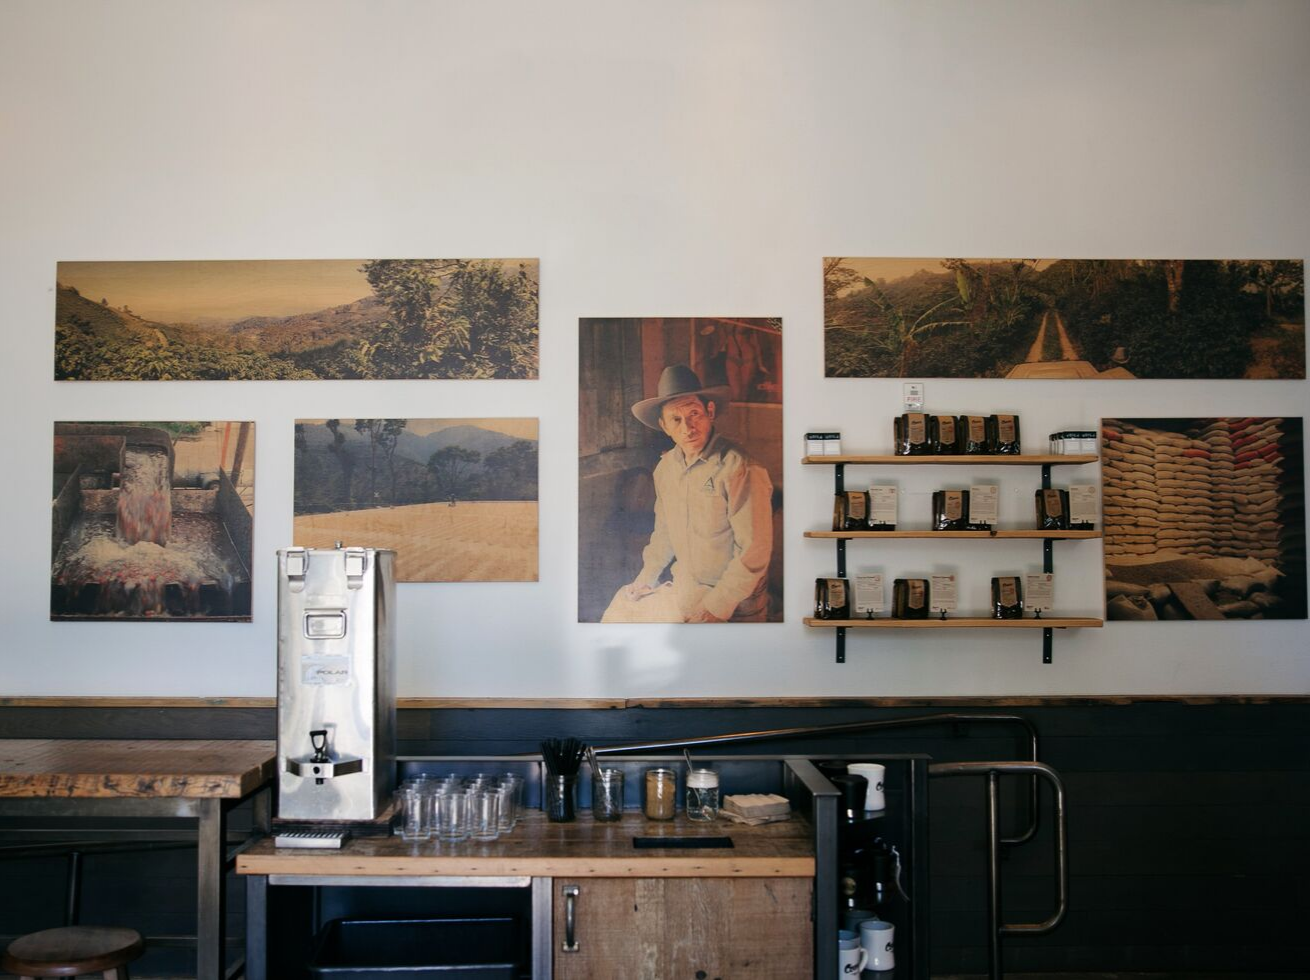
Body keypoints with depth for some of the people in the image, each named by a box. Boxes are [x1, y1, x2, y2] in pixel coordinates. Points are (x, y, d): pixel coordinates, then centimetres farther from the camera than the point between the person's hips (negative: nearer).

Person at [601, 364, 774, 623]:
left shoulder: (739, 469, -21)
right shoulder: (666, 467, 3)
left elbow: (754, 552, -21)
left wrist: (717, 607, -21)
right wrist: (647, 577, 8)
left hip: (731, 600, -7)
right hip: (681, 586, 7)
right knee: (619, 609, 7)